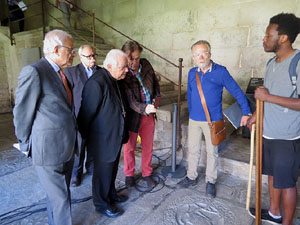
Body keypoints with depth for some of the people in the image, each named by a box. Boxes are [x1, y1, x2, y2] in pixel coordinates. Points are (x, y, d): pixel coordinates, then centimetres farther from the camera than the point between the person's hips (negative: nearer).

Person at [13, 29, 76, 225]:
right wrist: (26, 145, 0)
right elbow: (22, 113, -11)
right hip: (49, 150, -8)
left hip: (66, 148, 8)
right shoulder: (33, 72, -16)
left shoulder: (62, 73, 10)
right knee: (61, 199, 6)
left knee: (58, 194, 24)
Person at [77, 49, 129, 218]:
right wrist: (84, 137, -9)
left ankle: (111, 194, 48)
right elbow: (87, 113, -21)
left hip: (116, 136, 9)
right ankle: (102, 204, 36)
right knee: (103, 171, 12)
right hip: (103, 140, -8)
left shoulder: (114, 80, 4)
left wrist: (123, 133, 16)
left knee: (112, 168, 25)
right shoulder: (96, 83, -27)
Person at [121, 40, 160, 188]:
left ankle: (147, 173, 37)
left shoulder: (146, 64, -2)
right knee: (129, 147, 14)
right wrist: (144, 108, -41)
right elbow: (129, 99, -25)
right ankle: (129, 174, 38)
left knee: (148, 146, 16)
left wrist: (156, 97, -1)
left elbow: (155, 82, 13)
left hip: (149, 114, 5)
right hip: (132, 116, -4)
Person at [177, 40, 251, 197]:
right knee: (193, 150, 13)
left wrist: (246, 112, -8)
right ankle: (191, 177, 32)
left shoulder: (220, 72, -9)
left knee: (211, 152, 10)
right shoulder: (192, 73, 4)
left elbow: (237, 92, -5)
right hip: (194, 120, 4)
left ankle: (210, 181, 29)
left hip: (212, 120, -3)